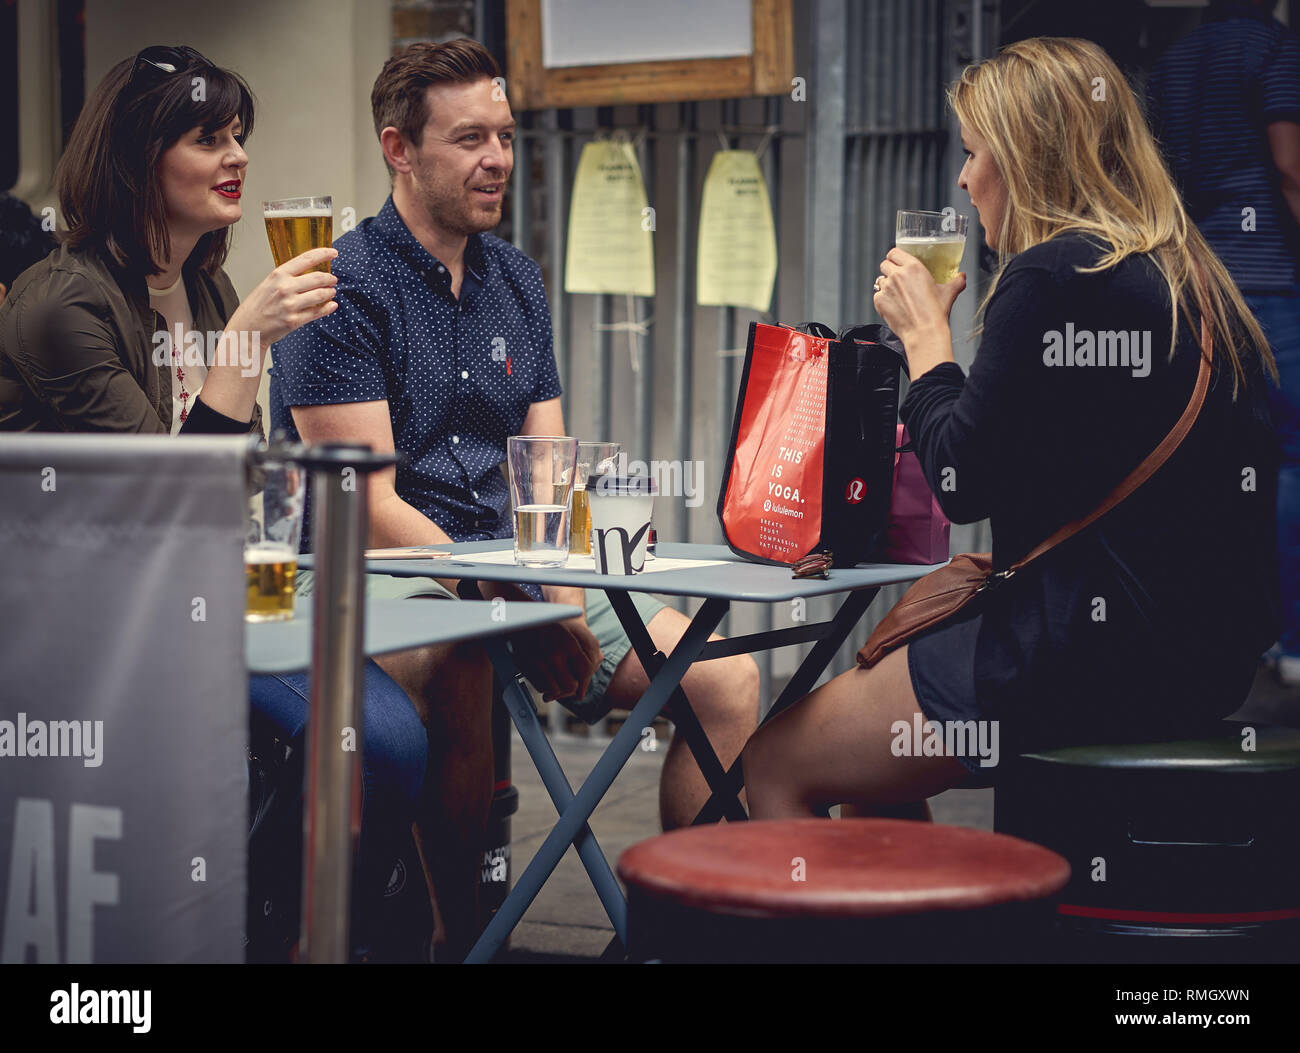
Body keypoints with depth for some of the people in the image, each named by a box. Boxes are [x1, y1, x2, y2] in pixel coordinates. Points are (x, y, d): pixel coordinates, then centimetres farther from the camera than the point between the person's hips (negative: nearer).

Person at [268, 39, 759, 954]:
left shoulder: (517, 280, 15)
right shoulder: (343, 288, -6)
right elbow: (367, 503, -13)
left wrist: (565, 599, -7)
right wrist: (514, 606, -20)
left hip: (521, 572, 6)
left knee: (728, 678, -8)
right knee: (460, 679, -39)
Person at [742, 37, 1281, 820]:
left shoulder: (1052, 279, -15)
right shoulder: (1188, 278, 14)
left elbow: (961, 483, -11)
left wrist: (926, 334, 3)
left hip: (1102, 657, -10)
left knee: (774, 765, 3)